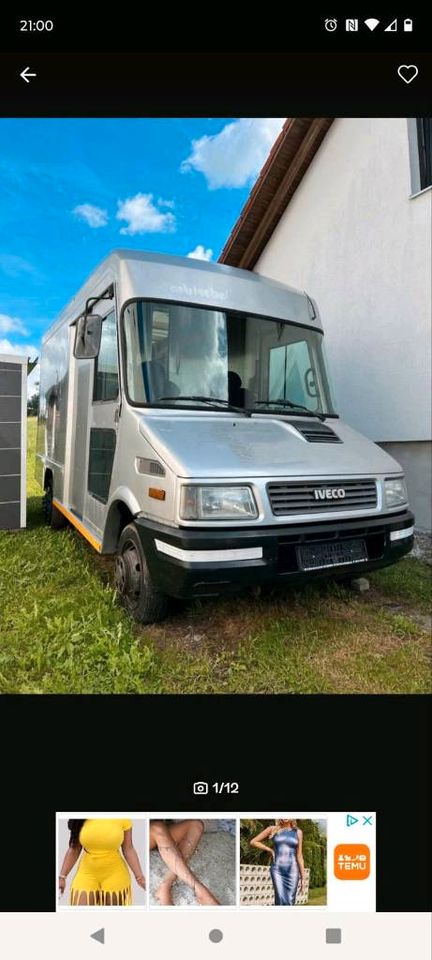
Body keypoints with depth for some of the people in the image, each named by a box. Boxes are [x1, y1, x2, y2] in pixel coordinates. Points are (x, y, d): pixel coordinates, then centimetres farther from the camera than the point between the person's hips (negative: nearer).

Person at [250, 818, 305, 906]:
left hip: (292, 871, 1)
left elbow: (299, 856, 8)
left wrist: (303, 877, 5)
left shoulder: (298, 832, 5)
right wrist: (270, 850, 1)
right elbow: (253, 842, 7)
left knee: (290, 904, -1)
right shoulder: (272, 829, 2)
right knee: (281, 901, -13)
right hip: (277, 870, -1)